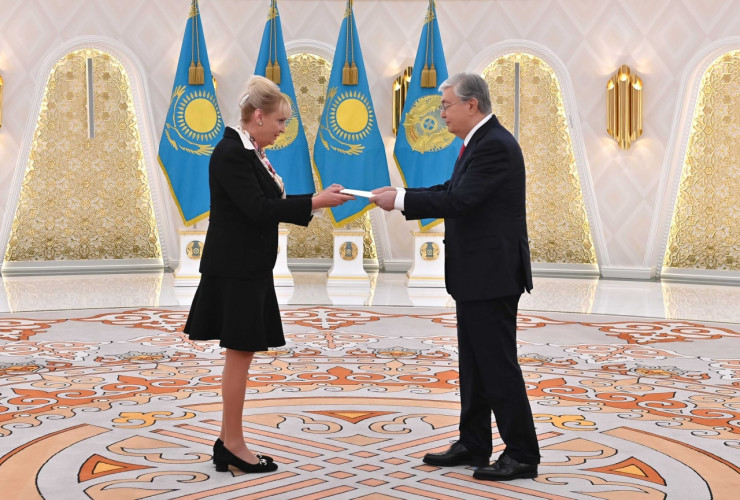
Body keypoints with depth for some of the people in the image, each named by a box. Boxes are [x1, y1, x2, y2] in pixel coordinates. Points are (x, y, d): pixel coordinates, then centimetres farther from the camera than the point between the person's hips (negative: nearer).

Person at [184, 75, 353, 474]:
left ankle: (226, 441, 19)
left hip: (249, 267, 10)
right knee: (240, 353, -2)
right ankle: (233, 446, 8)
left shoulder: (250, 152, 13)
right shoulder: (231, 153, -17)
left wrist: (313, 202, 6)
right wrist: (314, 202, -22)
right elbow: (257, 208, -23)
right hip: (236, 269, -10)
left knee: (241, 353, 12)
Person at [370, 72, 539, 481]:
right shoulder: (480, 142, 14)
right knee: (473, 363, 16)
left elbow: (460, 200, -25)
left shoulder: (494, 145, -18)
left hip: (493, 274, -11)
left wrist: (400, 200, -19)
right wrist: (402, 194, 4)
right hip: (476, 275, 11)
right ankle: (473, 444, 25)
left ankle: (522, 454, 4)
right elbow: (452, 190, 16)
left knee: (498, 364, -4)